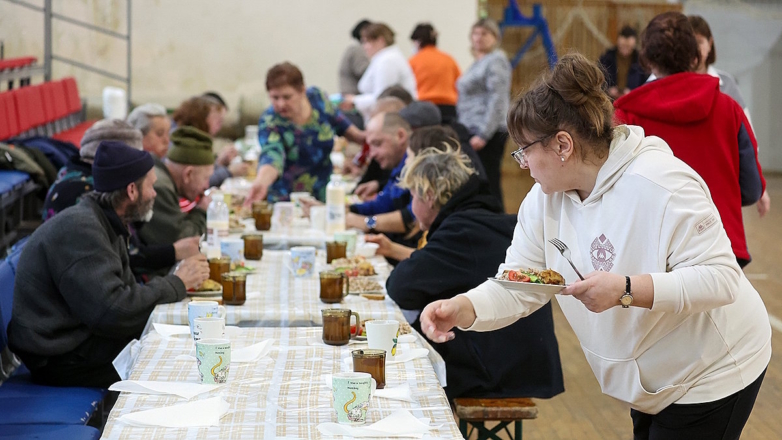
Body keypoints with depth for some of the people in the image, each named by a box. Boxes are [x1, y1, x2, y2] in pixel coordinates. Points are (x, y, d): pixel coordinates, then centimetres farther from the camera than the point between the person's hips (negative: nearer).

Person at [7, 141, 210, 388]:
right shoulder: (79, 229, -22)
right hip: (61, 359, -10)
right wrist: (177, 284, -18)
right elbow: (113, 310, -30)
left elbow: (125, 290, 10)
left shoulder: (102, 222, 11)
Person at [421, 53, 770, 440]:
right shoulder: (544, 200, -3)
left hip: (711, 375, -7)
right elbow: (517, 289, -4)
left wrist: (626, 290, -39)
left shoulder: (662, 186, -27)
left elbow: (721, 279, -31)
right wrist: (462, 309, -24)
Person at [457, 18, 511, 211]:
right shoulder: (479, 62, 21)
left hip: (487, 133, -10)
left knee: (488, 182, -10)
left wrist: (483, 134, -21)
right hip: (474, 131, 10)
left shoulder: (496, 61, -9)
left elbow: (497, 100, -17)